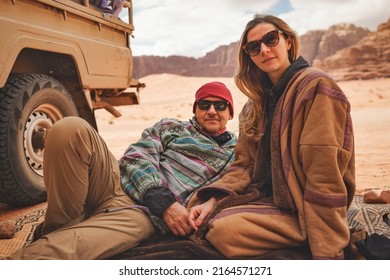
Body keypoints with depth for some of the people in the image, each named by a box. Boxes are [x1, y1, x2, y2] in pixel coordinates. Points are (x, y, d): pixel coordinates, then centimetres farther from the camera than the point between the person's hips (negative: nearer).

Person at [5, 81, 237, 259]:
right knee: (70, 129, -25)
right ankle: (59, 229, -12)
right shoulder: (171, 127, 20)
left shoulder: (235, 153, 20)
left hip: (145, 213, -3)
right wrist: (164, 201, -13)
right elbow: (137, 156, 5)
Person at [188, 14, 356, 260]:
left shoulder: (315, 87, -14)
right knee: (202, 219, -5)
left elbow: (325, 178, -20)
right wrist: (213, 200, -10)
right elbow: (245, 163, 7)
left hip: (299, 211, -7)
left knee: (223, 230, -25)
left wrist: (326, 251, -20)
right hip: (266, 199, 7)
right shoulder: (258, 101, 10)